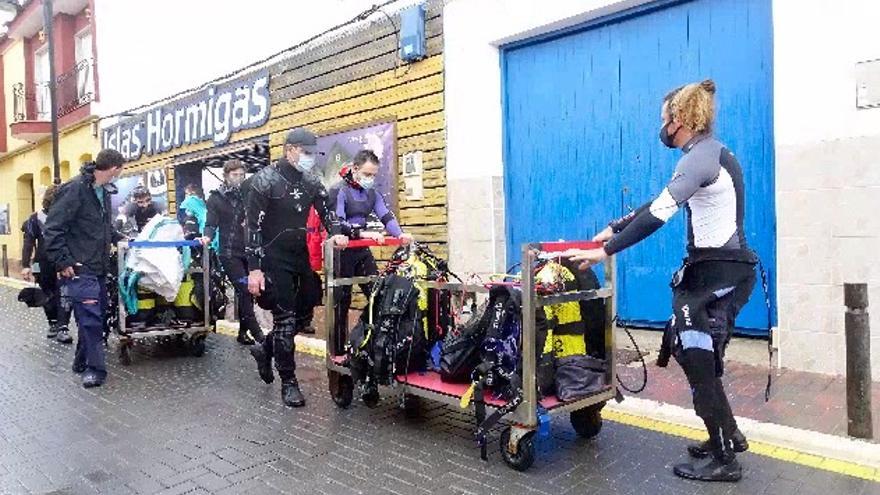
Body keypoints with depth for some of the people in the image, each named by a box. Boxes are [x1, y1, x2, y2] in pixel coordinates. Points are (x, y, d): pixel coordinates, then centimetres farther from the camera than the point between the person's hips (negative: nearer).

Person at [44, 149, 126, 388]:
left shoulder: (104, 192, 14)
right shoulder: (75, 189, -14)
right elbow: (53, 227, -17)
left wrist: (118, 238, 14)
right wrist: (61, 261, -18)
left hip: (99, 267, 9)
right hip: (80, 268, -9)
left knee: (97, 314, 13)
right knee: (90, 316, -10)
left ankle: (83, 359, 26)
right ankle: (95, 368, -4)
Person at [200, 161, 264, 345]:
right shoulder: (216, 198, 1)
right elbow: (211, 223, -5)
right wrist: (208, 236, -25)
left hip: (248, 250, 4)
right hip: (229, 252, -4)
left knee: (246, 293, 8)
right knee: (244, 290, -12)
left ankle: (243, 332, 19)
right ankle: (256, 332, -9)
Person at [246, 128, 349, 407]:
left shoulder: (311, 182, 8)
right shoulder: (266, 180, -9)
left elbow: (325, 211, 9)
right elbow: (253, 225, -12)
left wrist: (336, 233, -14)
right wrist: (254, 268, -17)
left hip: (301, 257, 6)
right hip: (275, 259, -6)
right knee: (285, 318, -5)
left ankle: (265, 350, 34)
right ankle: (288, 382, 8)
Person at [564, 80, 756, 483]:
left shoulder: (701, 156, -16)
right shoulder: (709, 153, 16)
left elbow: (658, 215, -24)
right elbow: (660, 204, 19)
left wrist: (606, 251, -20)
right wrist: (613, 229, 18)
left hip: (718, 273, -10)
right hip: (718, 269, 10)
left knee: (699, 363, -2)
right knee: (698, 357, 16)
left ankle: (724, 460, 10)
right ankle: (727, 435, 29)